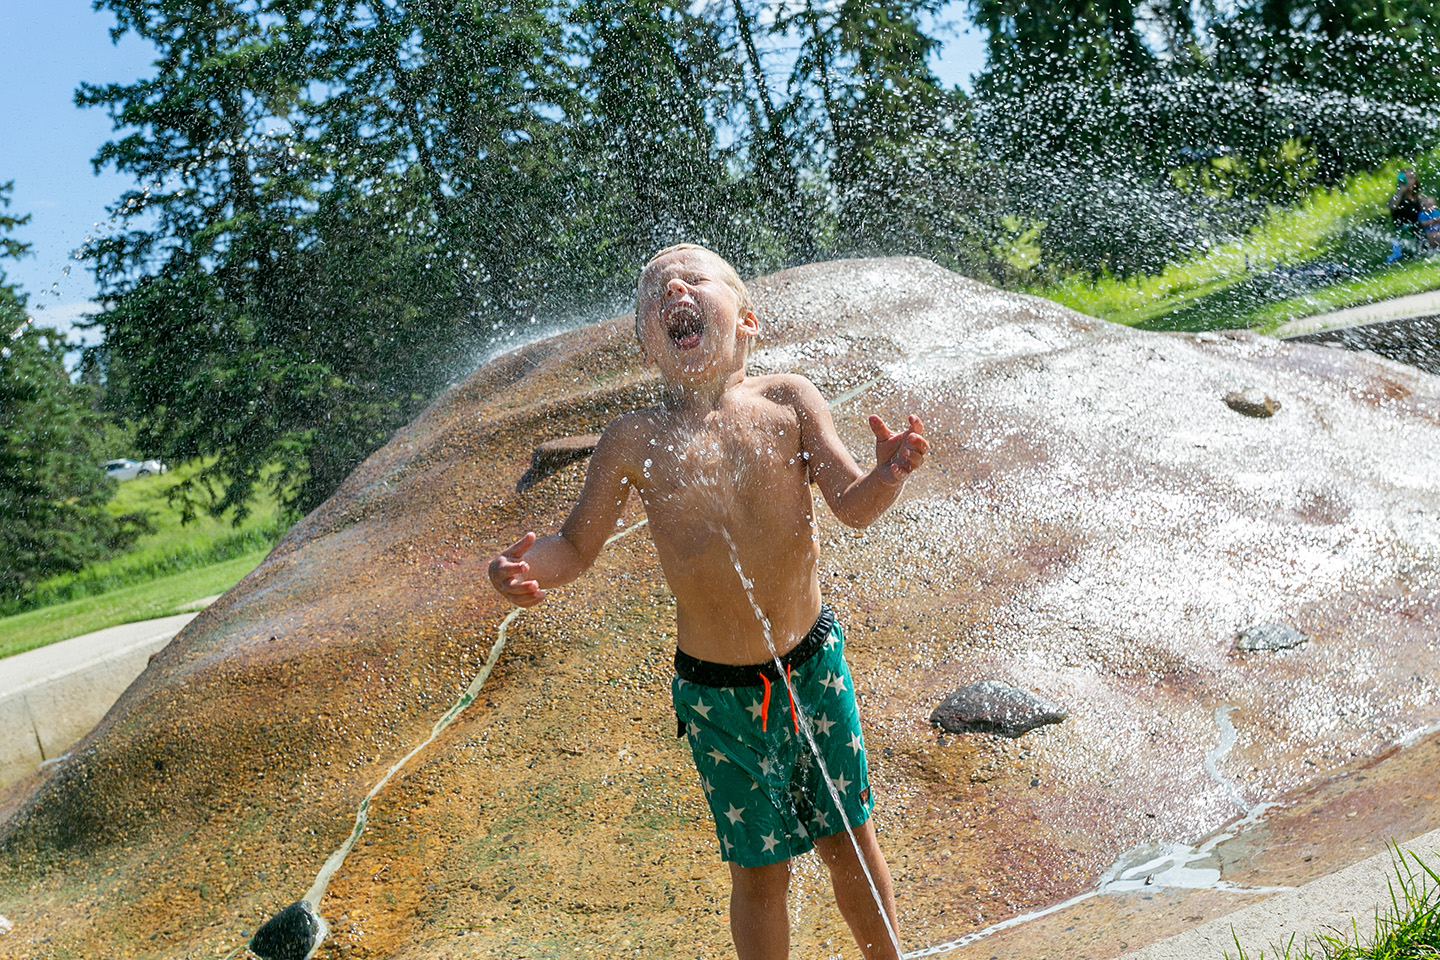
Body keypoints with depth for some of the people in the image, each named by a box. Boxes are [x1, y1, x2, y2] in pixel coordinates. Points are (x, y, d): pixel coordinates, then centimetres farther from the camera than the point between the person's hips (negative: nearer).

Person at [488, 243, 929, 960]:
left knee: (850, 837, 18)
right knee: (759, 869, 12)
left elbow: (854, 506, -9)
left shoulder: (786, 401, -9)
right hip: (717, 692, -1)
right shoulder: (634, 441, -12)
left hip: (813, 664, 1)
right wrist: (529, 566, -24)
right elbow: (578, 545, -3)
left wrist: (888, 475, -31)